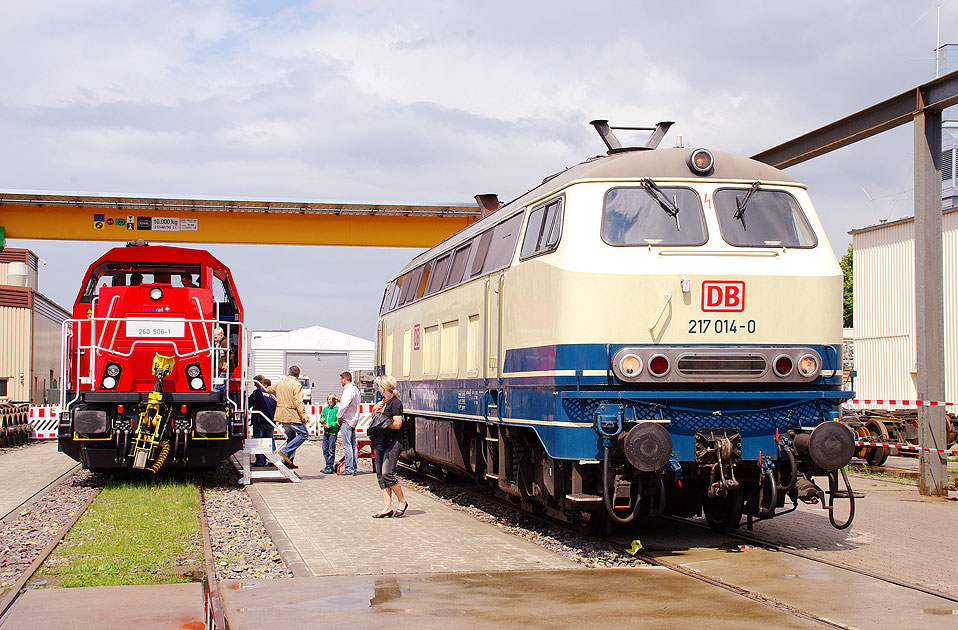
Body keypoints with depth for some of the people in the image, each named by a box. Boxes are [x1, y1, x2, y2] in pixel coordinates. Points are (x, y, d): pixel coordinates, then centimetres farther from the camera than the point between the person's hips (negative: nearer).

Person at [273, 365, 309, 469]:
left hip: (281, 415, 8)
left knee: (291, 437, 16)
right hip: (292, 416, -8)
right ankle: (285, 451, -12)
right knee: (304, 434, -2)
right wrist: (304, 415, -21)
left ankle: (288, 461, 12)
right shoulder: (296, 385, -11)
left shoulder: (279, 383, 10)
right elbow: (298, 402, -20)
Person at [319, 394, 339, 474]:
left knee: (331, 450, -6)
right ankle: (329, 465, 17)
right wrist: (322, 420, -3)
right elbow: (322, 417, 20)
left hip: (333, 432, -6)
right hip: (325, 432, 6)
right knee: (325, 450, 8)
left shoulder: (337, 409, -5)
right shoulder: (325, 409, 15)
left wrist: (329, 425, -15)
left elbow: (338, 422, -11)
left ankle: (329, 467, -5)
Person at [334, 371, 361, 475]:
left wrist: (339, 416, -14)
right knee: (353, 445, 11)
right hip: (353, 420, 10)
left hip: (347, 420, -10)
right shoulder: (355, 389, 16)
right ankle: (354, 468, 13)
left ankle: (349, 468, -10)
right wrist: (340, 400, 22)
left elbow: (345, 405, -26)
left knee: (347, 445, -9)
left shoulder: (348, 390, -14)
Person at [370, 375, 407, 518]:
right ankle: (387, 508, 5)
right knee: (380, 475, 4)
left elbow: (397, 424, -18)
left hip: (393, 442, -9)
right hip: (380, 442, 9)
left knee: (387, 474, -15)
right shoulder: (382, 402, 17)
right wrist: (374, 409, 6)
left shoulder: (395, 403, -11)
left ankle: (402, 502, 2)